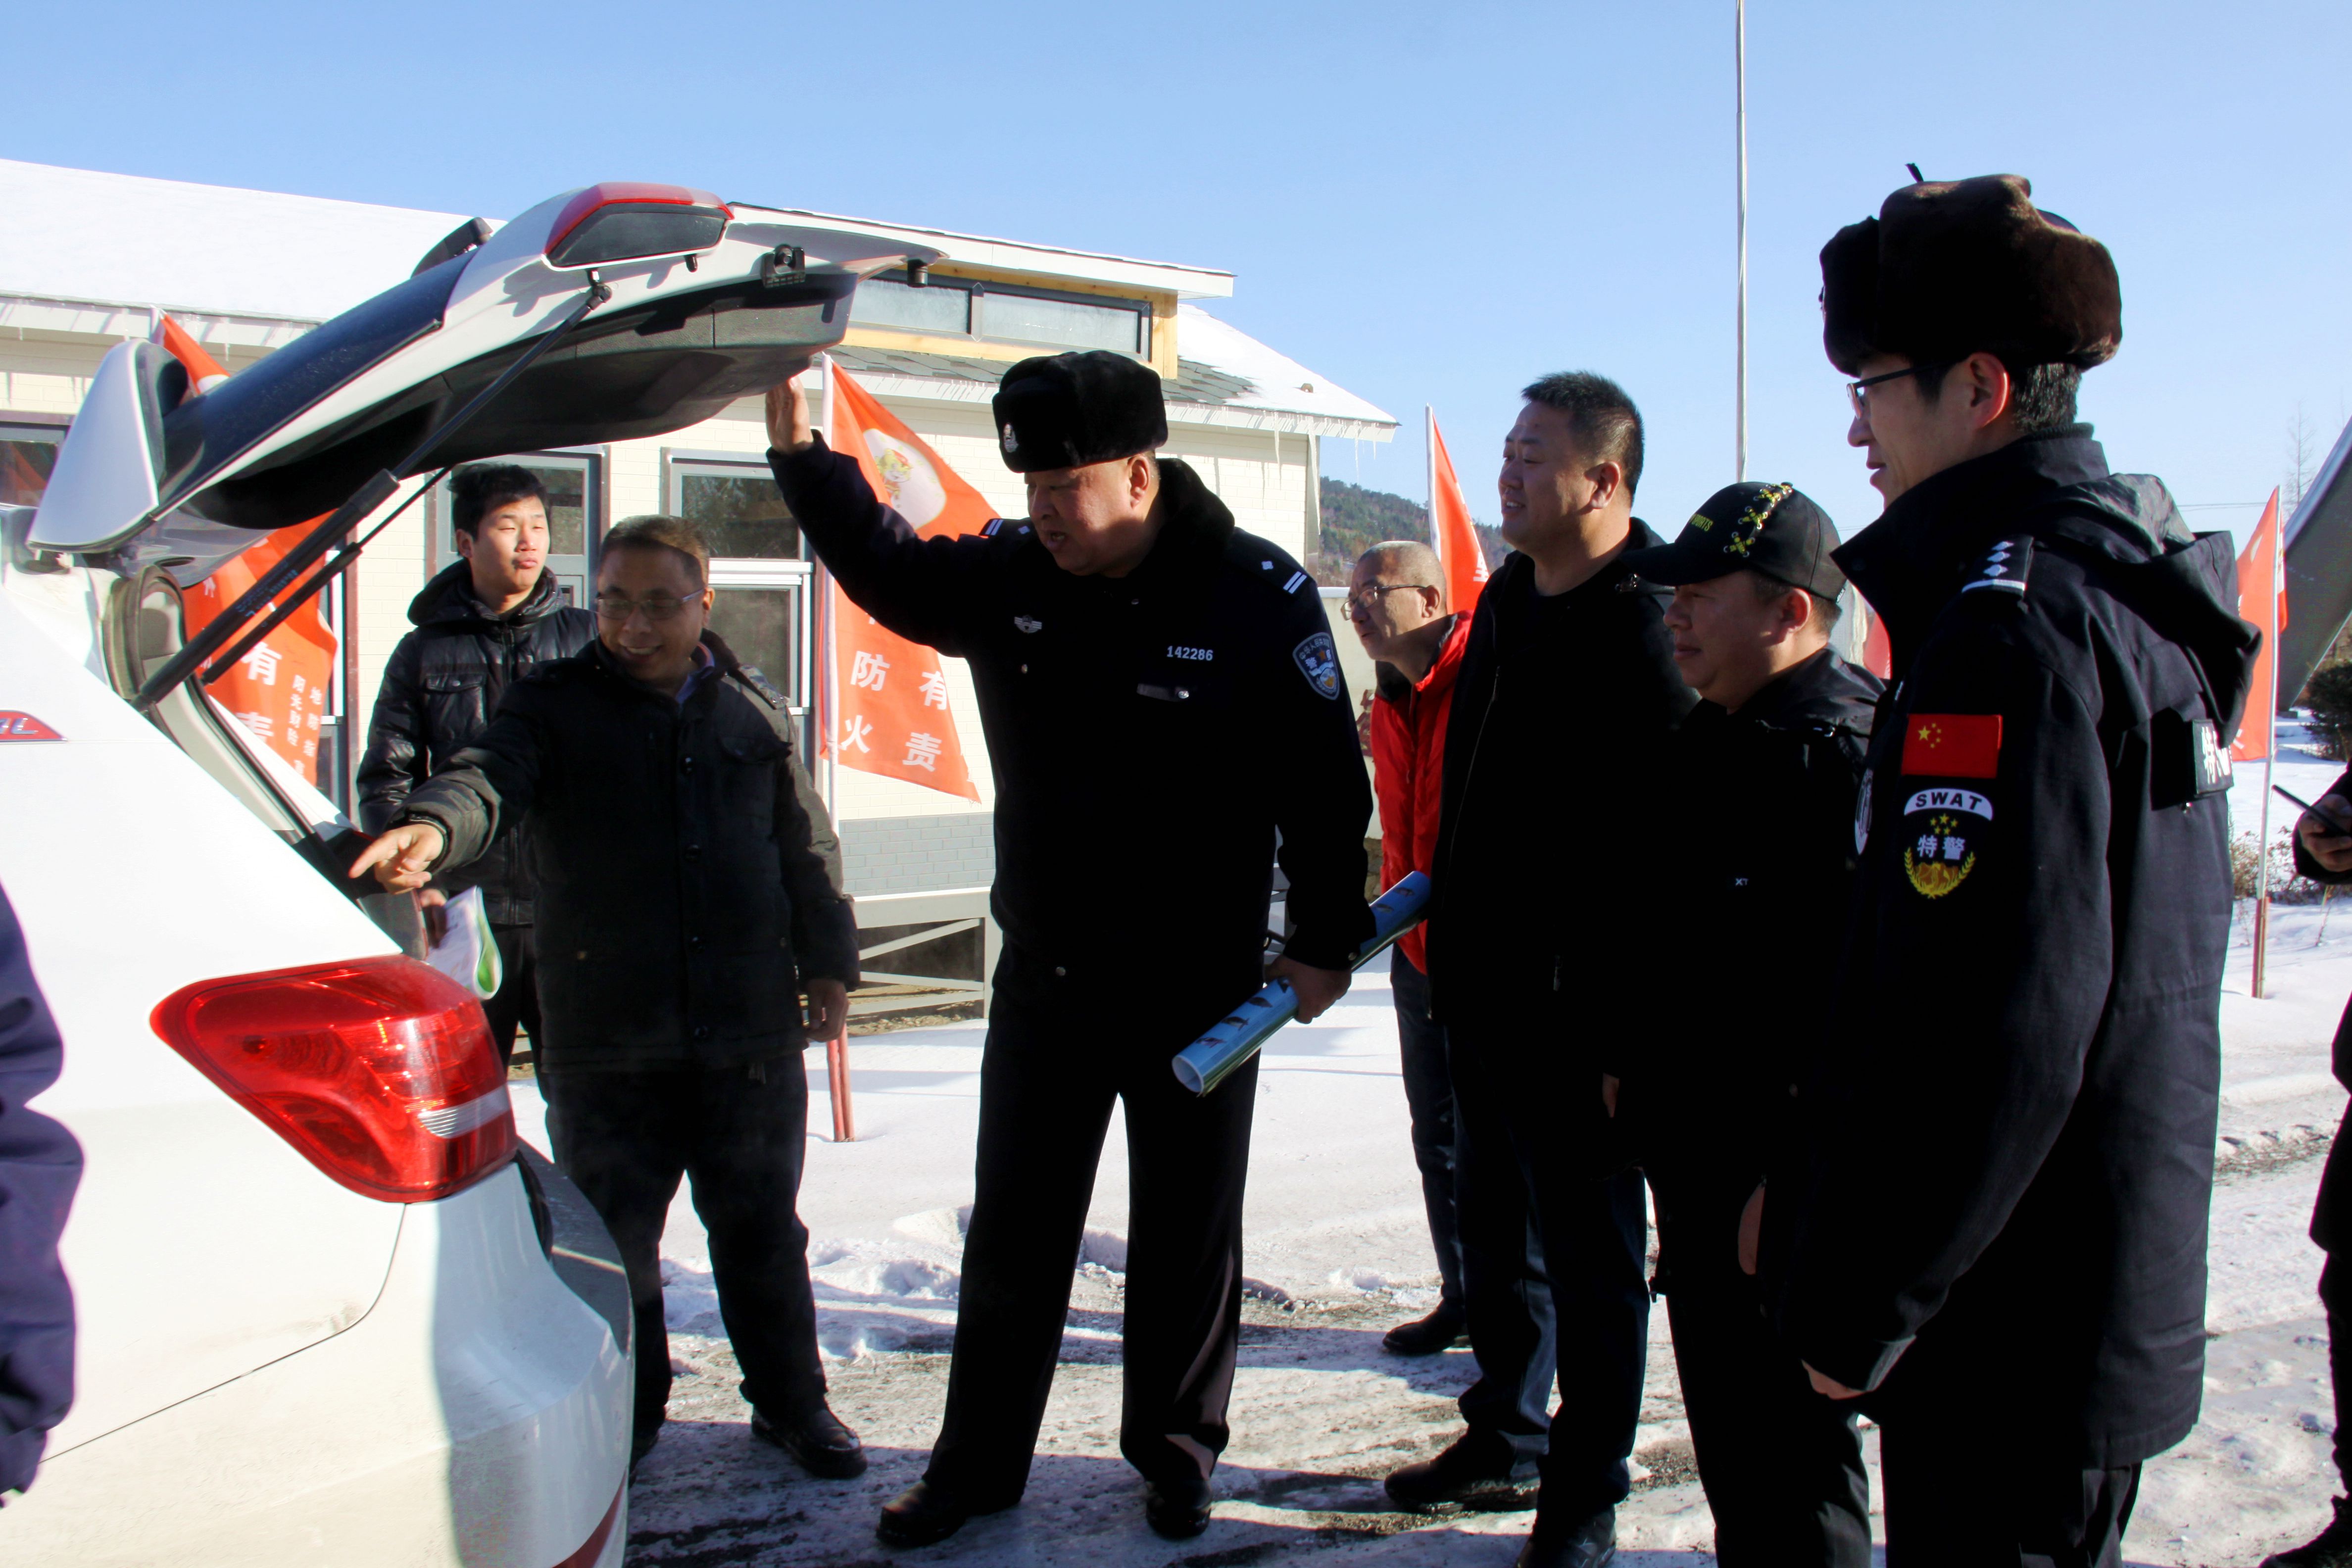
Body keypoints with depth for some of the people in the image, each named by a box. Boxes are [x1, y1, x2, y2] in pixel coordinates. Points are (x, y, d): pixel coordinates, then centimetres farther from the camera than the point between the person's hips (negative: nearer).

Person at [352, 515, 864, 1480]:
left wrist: (827, 964, 10)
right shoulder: (554, 705, -1)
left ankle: (791, 1403, 30)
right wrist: (432, 829, -42)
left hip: (751, 1036, 2)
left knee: (761, 1230, 13)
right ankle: (624, 1418, 29)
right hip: (604, 1043, -1)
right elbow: (491, 778, -20)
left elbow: (806, 846, 13)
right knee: (612, 1239, 10)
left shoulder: (756, 711, 7)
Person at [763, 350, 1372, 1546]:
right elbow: (886, 570, 13)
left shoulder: (1258, 594, -15)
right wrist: (801, 452, 1)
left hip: (1201, 989, -3)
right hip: (1043, 978, 4)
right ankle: (978, 1462, 30)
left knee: (1186, 1238, 13)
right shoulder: (1009, 573, -4)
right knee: (1013, 1234, 13)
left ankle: (1175, 1454, 33)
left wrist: (1326, 940, -7)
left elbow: (1325, 782, -10)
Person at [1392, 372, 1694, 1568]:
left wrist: (1627, 1027, -22)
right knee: (1494, 1226, 19)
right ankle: (1506, 1440, 37)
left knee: (1589, 1247, 6)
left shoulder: (1652, 630, -16)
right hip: (1483, 992, 8)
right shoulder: (1508, 598, 11)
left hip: (1578, 1009, -8)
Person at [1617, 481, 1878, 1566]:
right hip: (1695, 1153, 10)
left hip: (1777, 1177, -10)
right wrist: (1636, 1070, 18)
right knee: (1724, 1427, 21)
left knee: (1791, 1451, 4)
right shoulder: (1713, 736, 12)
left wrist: (1789, 1183, -25)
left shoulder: (1843, 751, -20)